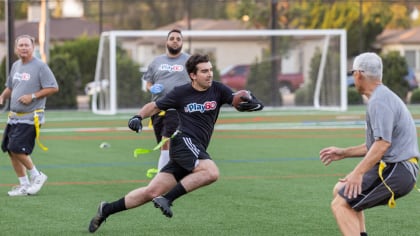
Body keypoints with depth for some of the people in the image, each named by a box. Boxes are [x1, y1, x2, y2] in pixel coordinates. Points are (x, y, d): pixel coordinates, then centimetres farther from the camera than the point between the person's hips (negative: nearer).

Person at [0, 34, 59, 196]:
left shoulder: (40, 66, -10)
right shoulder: (16, 66, 13)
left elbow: (53, 88, -13)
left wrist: (32, 96, -19)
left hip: (30, 117, -8)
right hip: (14, 116, 8)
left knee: (17, 149, -16)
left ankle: (36, 176, 5)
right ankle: (24, 186, 16)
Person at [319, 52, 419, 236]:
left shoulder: (379, 101, -14)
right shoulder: (386, 96, 20)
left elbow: (382, 143, -26)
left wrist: (358, 172, -29)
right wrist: (344, 153, 28)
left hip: (394, 171, -11)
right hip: (400, 170, 11)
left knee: (341, 204, -14)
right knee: (341, 191, 23)